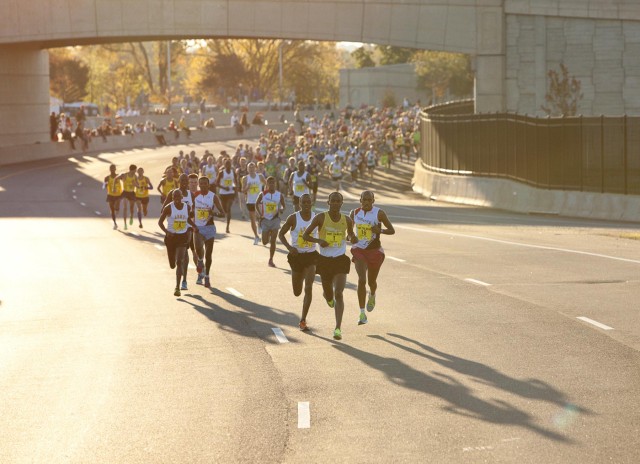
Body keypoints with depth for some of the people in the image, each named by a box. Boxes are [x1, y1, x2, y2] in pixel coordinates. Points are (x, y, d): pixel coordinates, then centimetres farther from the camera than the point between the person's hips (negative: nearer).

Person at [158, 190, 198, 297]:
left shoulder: (187, 207, 0)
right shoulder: (168, 208, -9)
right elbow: (160, 222, -7)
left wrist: (194, 226, 2)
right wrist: (166, 231, -23)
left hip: (183, 236, 0)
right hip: (171, 237, 0)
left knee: (179, 262, -13)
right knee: (172, 265, 8)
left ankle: (177, 287, -11)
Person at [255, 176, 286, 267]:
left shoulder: (279, 195, -2)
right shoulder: (262, 194, -5)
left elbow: (283, 206, 9)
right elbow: (257, 204, 8)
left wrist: (281, 209, -14)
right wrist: (260, 215, -4)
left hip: (275, 219, 0)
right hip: (265, 219, 0)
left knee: (273, 241, -7)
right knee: (265, 242, 2)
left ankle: (271, 260, 3)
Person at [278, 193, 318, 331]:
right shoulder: (293, 218, -8)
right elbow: (281, 234, -4)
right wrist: (289, 247, -19)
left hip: (311, 256, 0)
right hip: (296, 256, 0)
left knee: (308, 288, -15)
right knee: (297, 292, 11)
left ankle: (303, 320, -9)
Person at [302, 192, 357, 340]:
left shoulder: (347, 220, -2)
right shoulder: (320, 218, -8)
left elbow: (351, 235, 17)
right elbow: (305, 235, -5)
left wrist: (352, 238, -8)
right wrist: (318, 240, -24)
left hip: (340, 260, 0)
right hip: (324, 260, 0)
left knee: (338, 293, -14)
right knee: (328, 294, 13)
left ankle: (338, 328, -16)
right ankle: (328, 296, 55)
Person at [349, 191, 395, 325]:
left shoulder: (379, 213, -10)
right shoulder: (355, 213, 0)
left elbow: (392, 230, -6)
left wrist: (380, 230, -24)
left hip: (375, 251, -1)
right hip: (359, 250, 1)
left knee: (371, 281, 15)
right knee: (362, 280, -16)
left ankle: (372, 296, 54)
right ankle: (362, 314, -14)